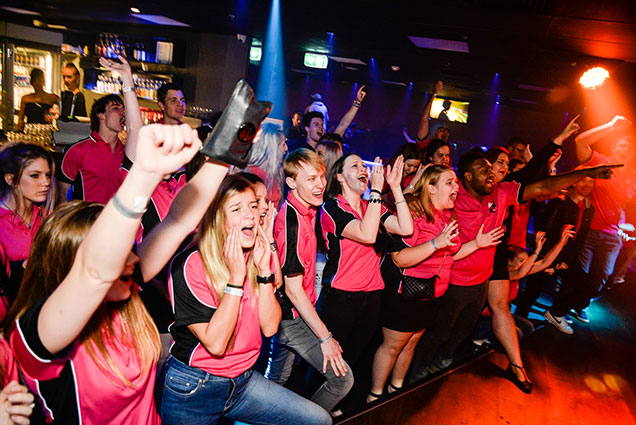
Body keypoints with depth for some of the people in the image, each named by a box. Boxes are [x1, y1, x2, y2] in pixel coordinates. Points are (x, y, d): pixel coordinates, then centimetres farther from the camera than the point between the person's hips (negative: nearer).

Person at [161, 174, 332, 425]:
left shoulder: (255, 257, 0)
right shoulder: (190, 264, -18)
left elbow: (269, 327, -6)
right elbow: (215, 343, -22)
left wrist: (263, 270, -15)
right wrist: (236, 277, -25)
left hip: (244, 380, 6)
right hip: (192, 388, -5)